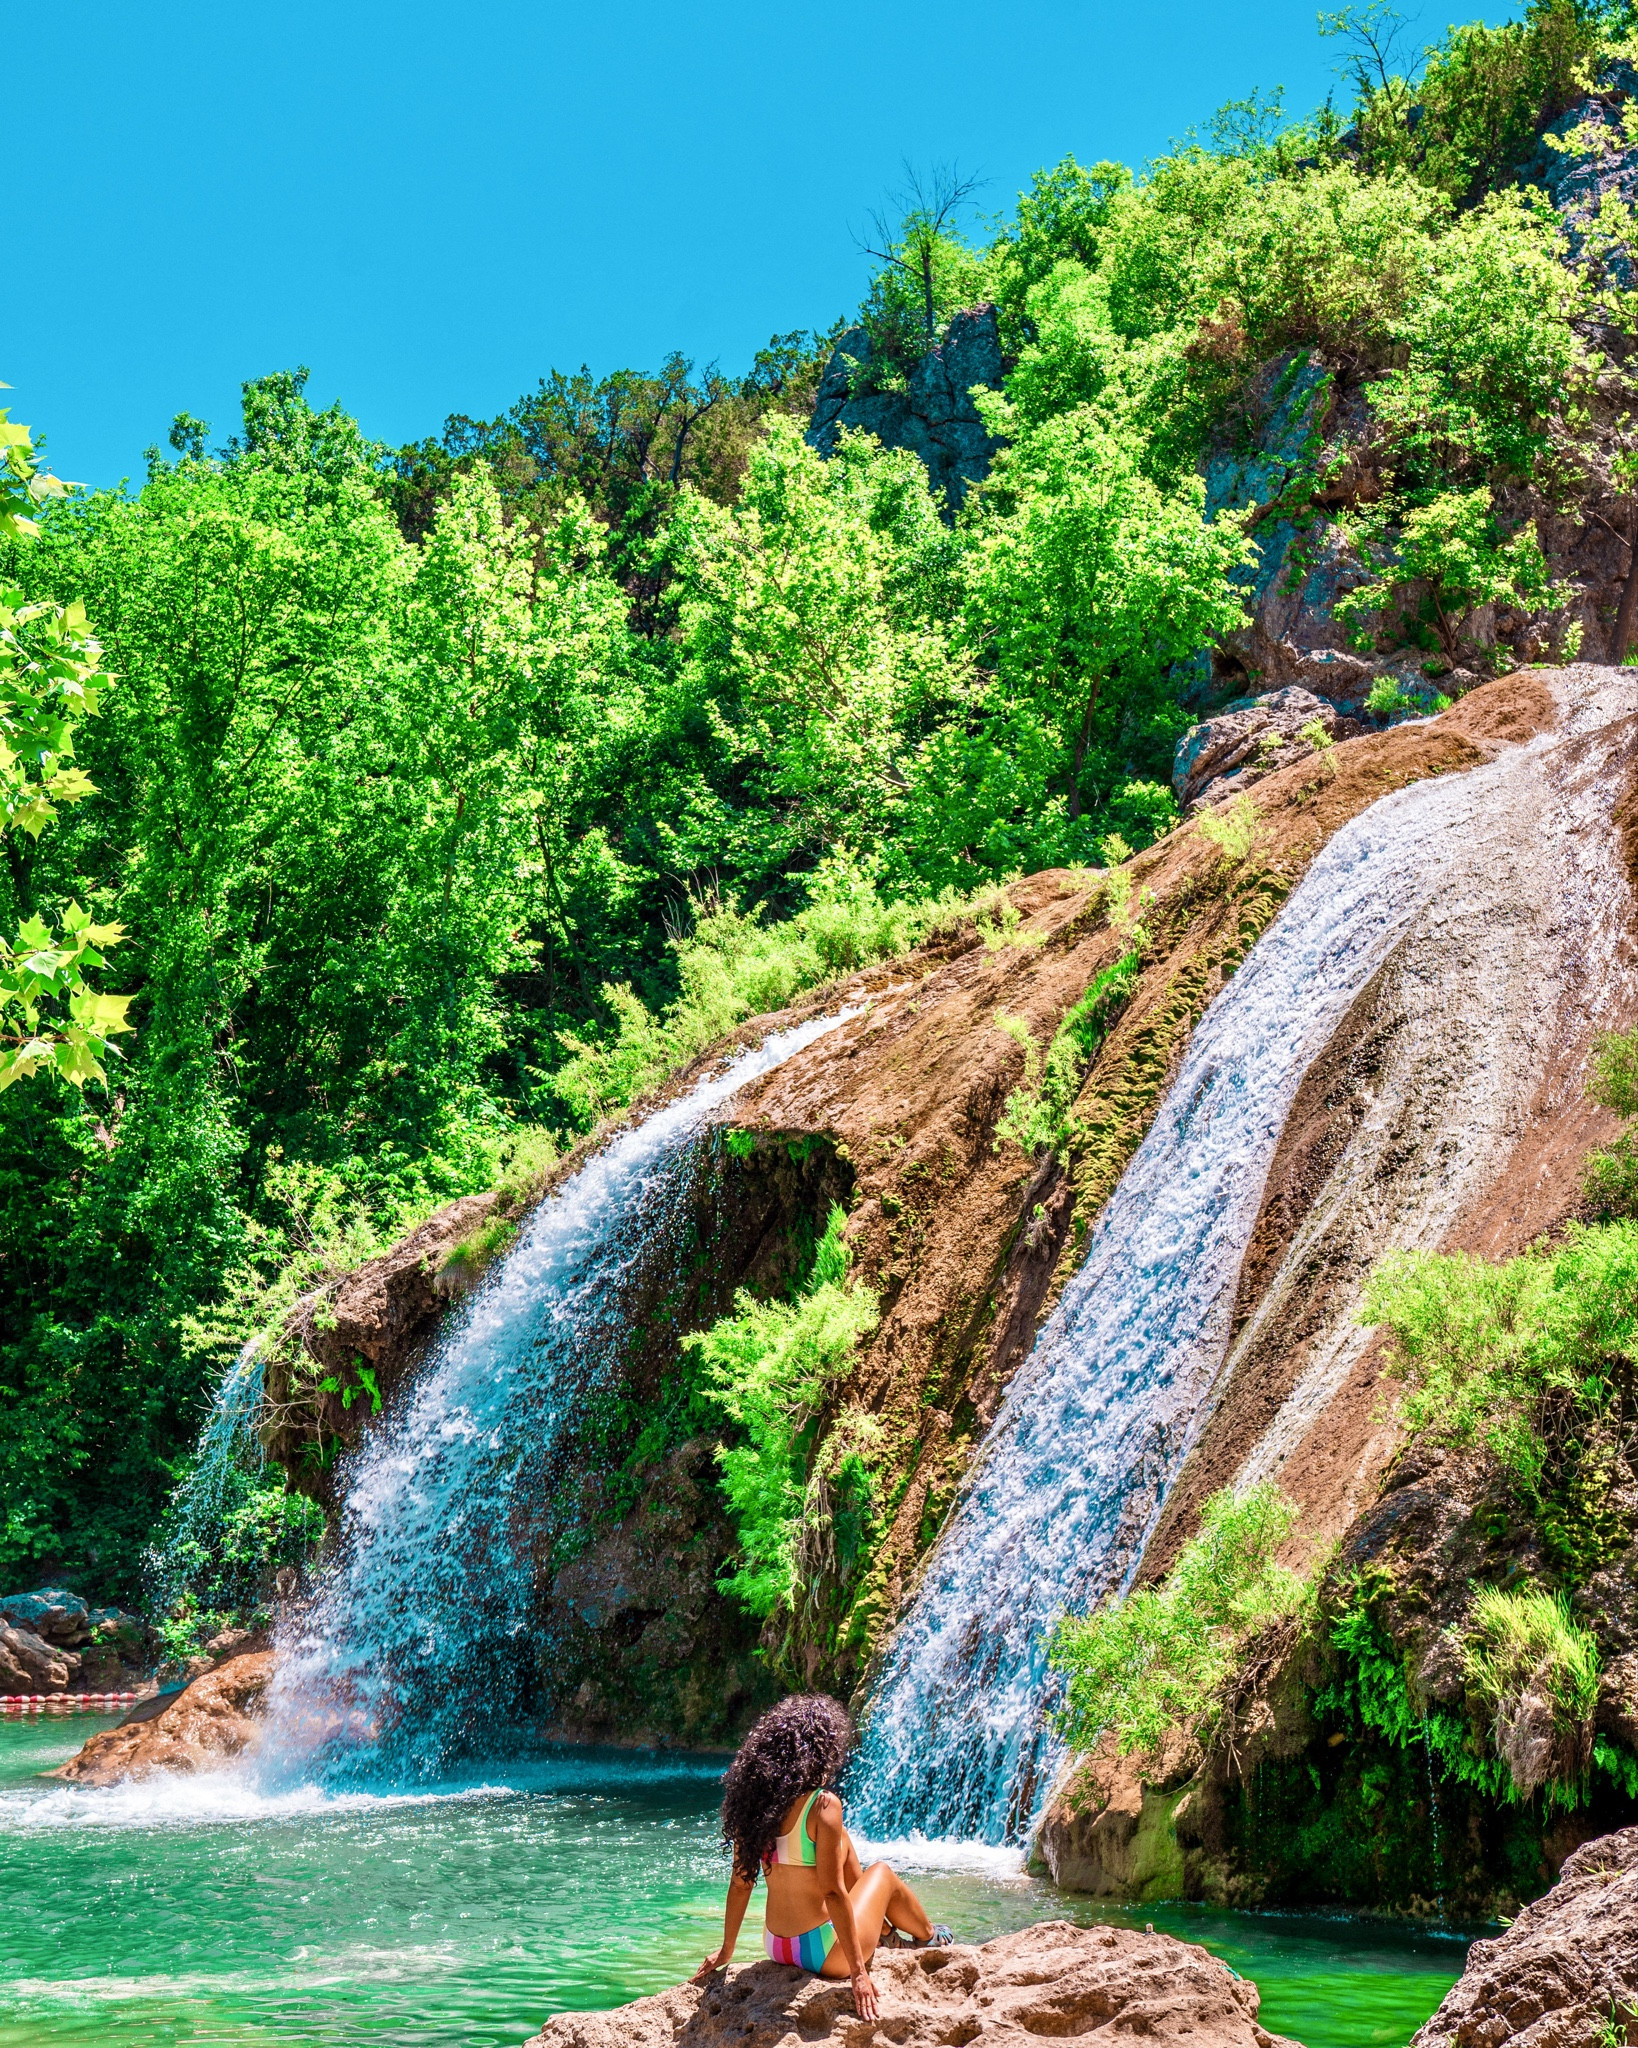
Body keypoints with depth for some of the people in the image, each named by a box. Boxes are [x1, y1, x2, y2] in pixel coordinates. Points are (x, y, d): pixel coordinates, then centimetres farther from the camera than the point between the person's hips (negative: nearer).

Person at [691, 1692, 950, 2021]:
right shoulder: (823, 1806, -20)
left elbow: (740, 1883, 4)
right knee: (883, 1873, 22)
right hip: (824, 1954, -6)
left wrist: (726, 1951, 15)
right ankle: (927, 1937, 48)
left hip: (776, 1947, 6)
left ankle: (885, 1934, 40)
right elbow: (833, 1892, -21)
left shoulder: (754, 1803, -3)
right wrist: (858, 1972, -17)